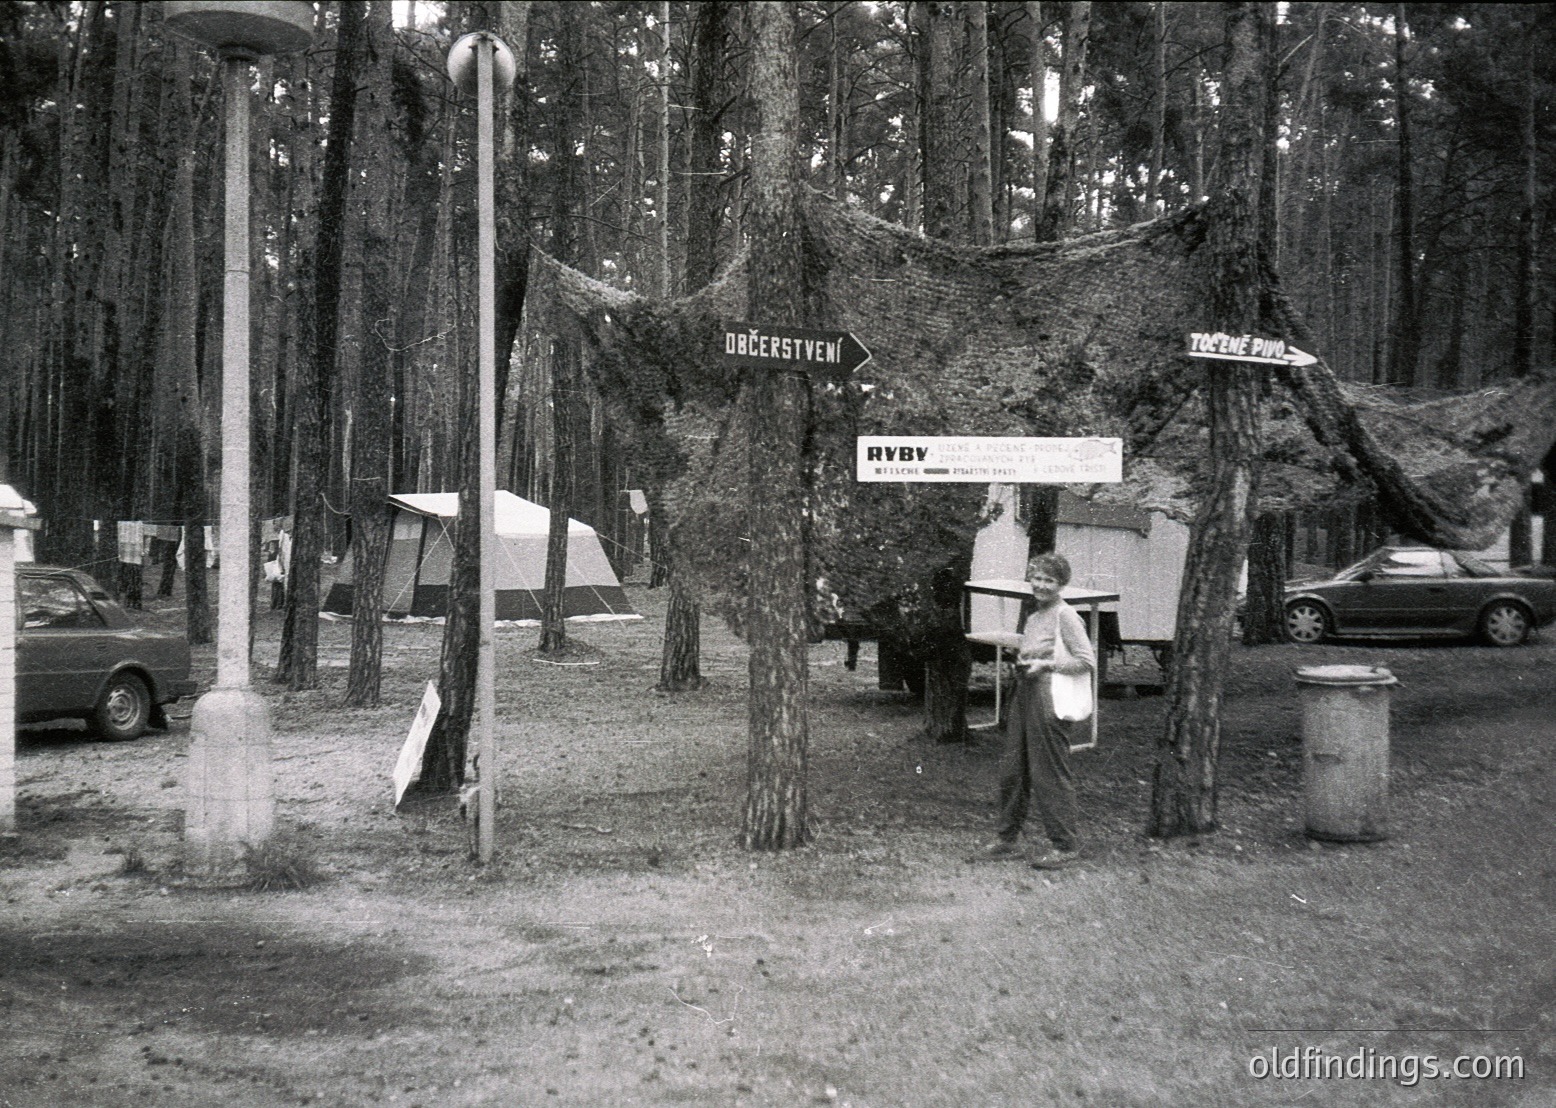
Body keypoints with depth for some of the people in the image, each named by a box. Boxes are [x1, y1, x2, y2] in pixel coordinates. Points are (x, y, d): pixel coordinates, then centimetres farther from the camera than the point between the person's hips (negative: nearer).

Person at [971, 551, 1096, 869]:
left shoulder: (1065, 616, -11)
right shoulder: (1032, 613, 14)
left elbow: (1087, 661, -15)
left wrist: (1046, 665, -17)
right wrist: (1022, 661, 8)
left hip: (1050, 699, -8)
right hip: (1025, 695, 9)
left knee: (1050, 774, -1)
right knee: (1011, 769, 10)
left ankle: (1065, 845, 11)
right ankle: (1008, 840, 21)